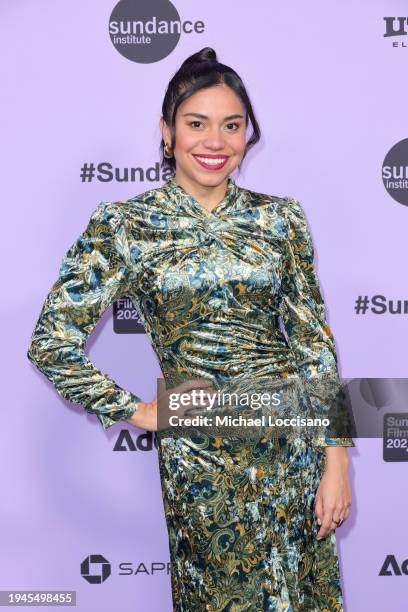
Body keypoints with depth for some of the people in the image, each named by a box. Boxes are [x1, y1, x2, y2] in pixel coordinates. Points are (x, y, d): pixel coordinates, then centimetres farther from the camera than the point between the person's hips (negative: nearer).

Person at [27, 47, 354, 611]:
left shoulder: (280, 217, 2)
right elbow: (52, 342, -4)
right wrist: (135, 411, -4)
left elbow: (315, 337, 3)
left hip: (295, 444, 3)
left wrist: (336, 459, -1)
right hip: (201, 455, -2)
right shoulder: (123, 225, -5)